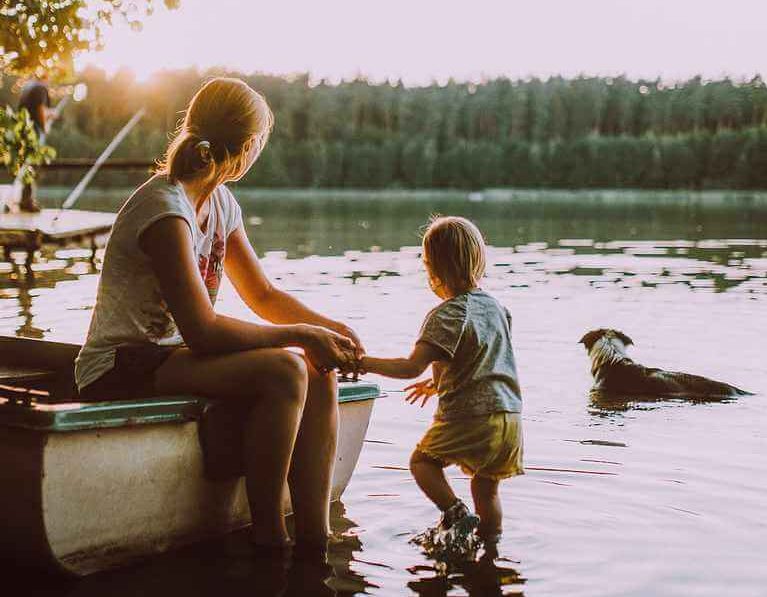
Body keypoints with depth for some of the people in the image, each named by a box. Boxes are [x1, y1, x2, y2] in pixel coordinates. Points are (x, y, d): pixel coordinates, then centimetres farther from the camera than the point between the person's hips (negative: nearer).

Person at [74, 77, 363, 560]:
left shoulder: (221, 204, 8)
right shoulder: (165, 211, -21)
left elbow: (263, 294, 15)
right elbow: (203, 331, -25)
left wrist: (330, 328, 0)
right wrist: (301, 335, -18)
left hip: (173, 355, 9)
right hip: (121, 371, -9)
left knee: (318, 374, -9)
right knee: (283, 370, -28)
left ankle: (315, 538, -11)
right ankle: (268, 537, -16)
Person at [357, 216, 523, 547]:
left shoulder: (447, 314, -12)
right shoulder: (495, 306, 12)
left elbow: (412, 367, -20)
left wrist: (365, 363, -9)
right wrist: (438, 383, 31)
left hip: (469, 418, -7)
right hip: (510, 414, 7)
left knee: (422, 460, 13)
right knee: (486, 490, 19)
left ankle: (456, 511, -5)